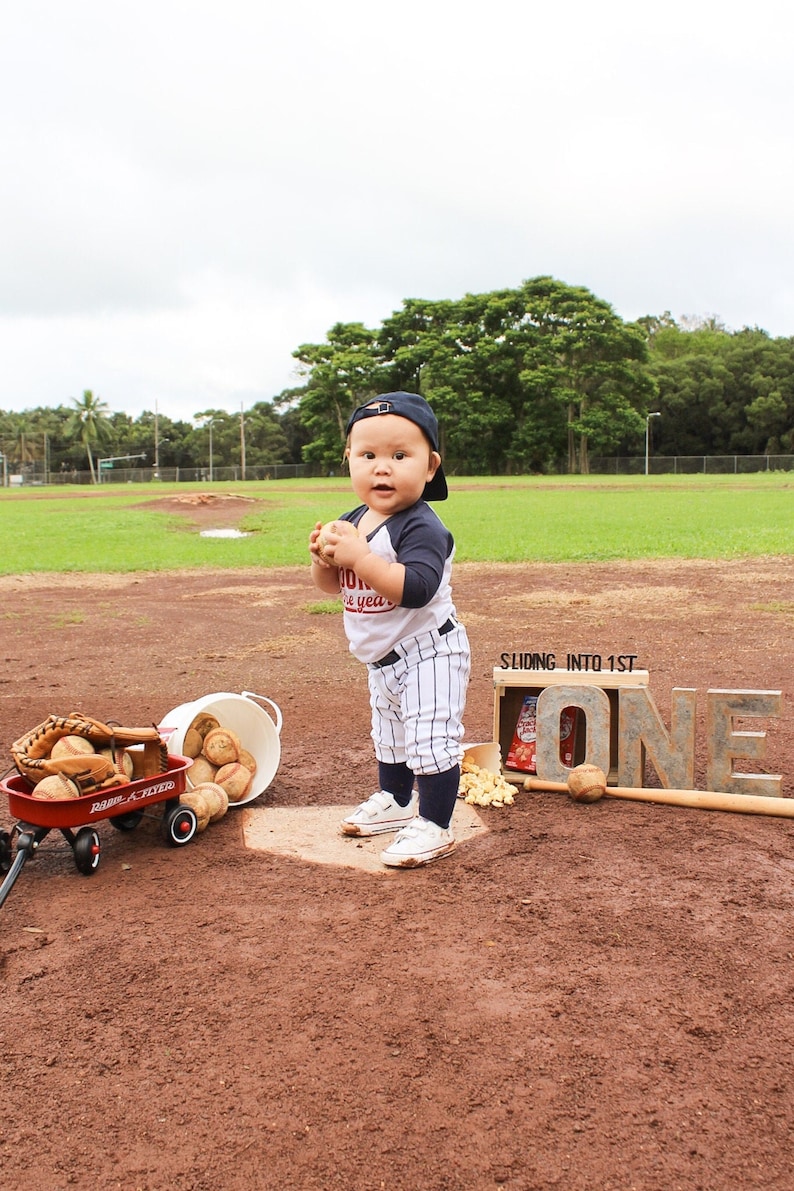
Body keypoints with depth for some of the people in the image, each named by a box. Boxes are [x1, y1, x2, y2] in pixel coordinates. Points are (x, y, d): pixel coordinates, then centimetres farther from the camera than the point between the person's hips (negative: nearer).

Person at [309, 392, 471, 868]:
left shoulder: (421, 528, -26)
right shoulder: (352, 522, 1)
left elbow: (416, 588, -40)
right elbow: (332, 586, 9)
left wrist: (360, 557, -38)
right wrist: (324, 559, -13)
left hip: (428, 653, -9)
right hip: (382, 658, 9)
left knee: (431, 739, -6)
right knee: (389, 737, 25)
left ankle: (434, 827, 9)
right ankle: (396, 801, 45)